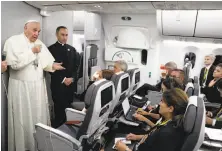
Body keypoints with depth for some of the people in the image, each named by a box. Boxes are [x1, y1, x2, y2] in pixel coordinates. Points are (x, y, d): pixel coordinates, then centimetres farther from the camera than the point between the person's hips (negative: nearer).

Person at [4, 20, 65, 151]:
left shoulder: (39, 43, 12)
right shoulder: (13, 41, -8)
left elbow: (45, 61, 8)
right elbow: (14, 63, -22)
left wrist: (53, 66, -12)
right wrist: (32, 51, -17)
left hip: (38, 86, 6)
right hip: (21, 87, -5)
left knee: (39, 116, 12)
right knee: (23, 119, 4)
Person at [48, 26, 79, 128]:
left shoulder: (72, 49, 13)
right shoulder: (51, 49, -1)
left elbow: (76, 66, 10)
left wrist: (72, 78, -6)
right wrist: (63, 79, -12)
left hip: (71, 84, 4)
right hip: (58, 84, -3)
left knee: (69, 108, 5)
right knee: (59, 109, 1)